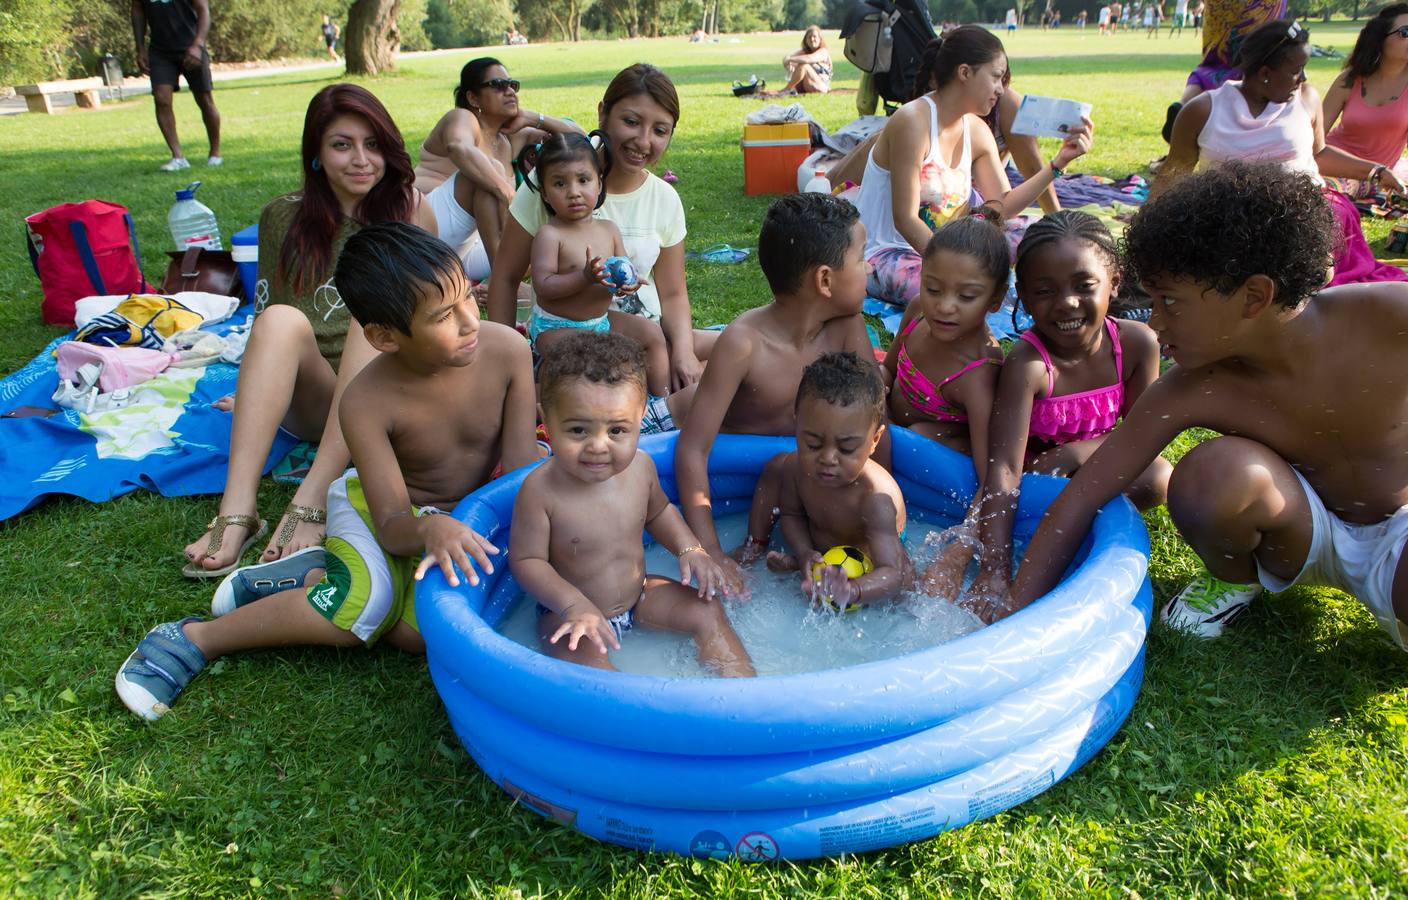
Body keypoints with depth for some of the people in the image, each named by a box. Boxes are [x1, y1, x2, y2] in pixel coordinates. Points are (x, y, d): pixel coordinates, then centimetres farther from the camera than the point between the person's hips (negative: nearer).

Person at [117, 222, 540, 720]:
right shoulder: (368, 402, -27)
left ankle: (311, 576, -5)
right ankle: (193, 639, -12)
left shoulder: (507, 349, -23)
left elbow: (522, 475, -19)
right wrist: (429, 530, -49)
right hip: (375, 501, -2)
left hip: (468, 510, 3)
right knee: (366, 606, -32)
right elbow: (392, 525, -26)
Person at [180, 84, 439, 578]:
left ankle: (312, 501, -40)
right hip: (310, 401, 2)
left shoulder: (410, 211, 4)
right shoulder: (284, 217, 9)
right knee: (282, 319, -28)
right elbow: (267, 313, 17)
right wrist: (260, 394, 11)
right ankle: (237, 510, -39)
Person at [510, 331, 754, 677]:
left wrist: (689, 548, -3)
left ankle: (742, 682, 10)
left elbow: (657, 511, 12)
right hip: (568, 613, -5)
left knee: (707, 610, 0)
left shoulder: (640, 466, -10)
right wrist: (574, 605, -32)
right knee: (584, 660, -32)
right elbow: (526, 560, -19)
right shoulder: (540, 490, -27)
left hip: (637, 594, 5)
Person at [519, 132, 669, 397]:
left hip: (602, 318, 7)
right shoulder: (549, 234, -16)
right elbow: (543, 286, -22)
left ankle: (660, 397, 11)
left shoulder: (608, 229, 2)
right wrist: (585, 278, -35)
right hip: (556, 326, -6)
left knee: (652, 333, 3)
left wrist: (628, 281, -17)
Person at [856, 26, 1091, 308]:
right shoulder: (913, 122, -18)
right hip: (885, 255, -8)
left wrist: (1059, 161, -2)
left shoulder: (976, 132, 7)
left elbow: (1002, 207, 4)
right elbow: (905, 220, -22)